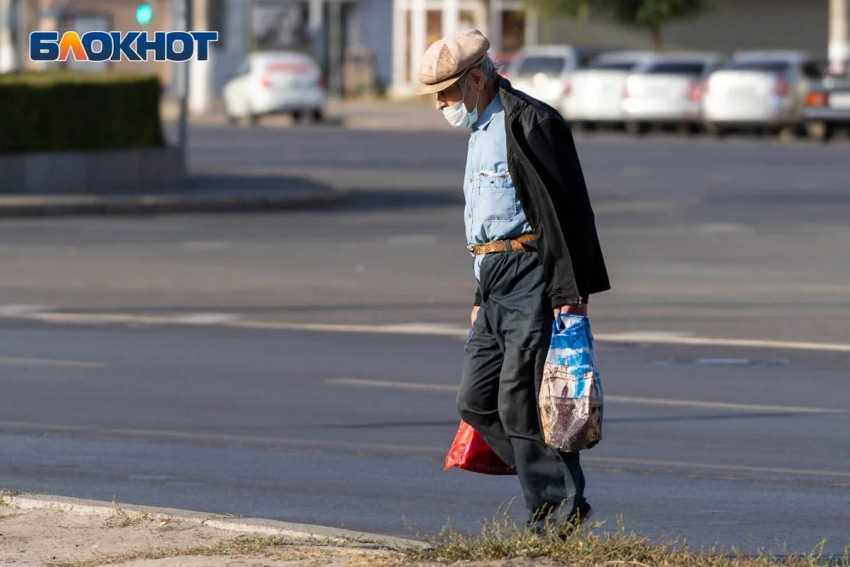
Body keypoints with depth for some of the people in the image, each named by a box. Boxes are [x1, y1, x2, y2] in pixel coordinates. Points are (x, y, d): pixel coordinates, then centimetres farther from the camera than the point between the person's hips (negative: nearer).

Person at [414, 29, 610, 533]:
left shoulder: (530, 123, -12)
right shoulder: (482, 130, 20)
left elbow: (568, 209, -16)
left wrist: (571, 293, -20)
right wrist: (483, 297, 26)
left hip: (533, 279, -10)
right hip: (498, 283, 10)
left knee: (520, 402, -11)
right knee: (477, 402, 5)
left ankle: (560, 506, -4)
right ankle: (553, 492, 10)